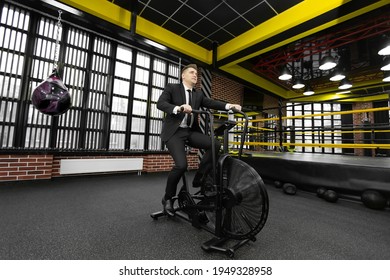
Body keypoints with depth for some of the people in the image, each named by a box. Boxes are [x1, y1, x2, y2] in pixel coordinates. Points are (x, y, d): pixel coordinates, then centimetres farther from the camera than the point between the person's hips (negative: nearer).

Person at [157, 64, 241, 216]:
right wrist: (178, 108, -31)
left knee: (215, 145, -18)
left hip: (191, 131, 5)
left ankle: (199, 179, -1)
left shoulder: (198, 94, 18)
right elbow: (160, 103, -12)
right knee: (181, 164, -23)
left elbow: (211, 103, 2)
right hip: (174, 131, -5)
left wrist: (229, 105, -15)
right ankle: (167, 198, 4)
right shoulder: (171, 88, 4)